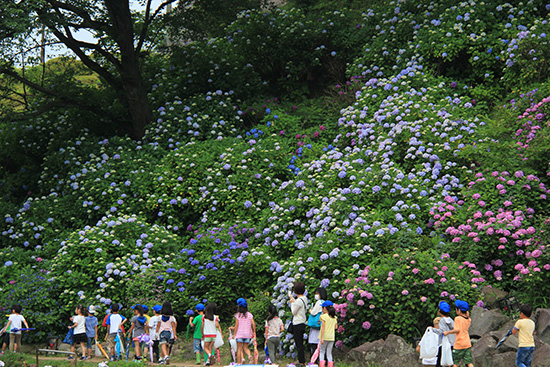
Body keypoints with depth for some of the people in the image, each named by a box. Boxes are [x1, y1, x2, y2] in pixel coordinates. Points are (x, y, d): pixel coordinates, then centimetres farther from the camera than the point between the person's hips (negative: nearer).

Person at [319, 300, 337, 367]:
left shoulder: (323, 316, -9)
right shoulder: (334, 317, 7)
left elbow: (323, 327, -13)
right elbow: (336, 327, 10)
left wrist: (322, 338, -14)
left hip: (324, 337, -4)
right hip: (332, 337, 4)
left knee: (322, 351, 7)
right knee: (329, 353, 10)